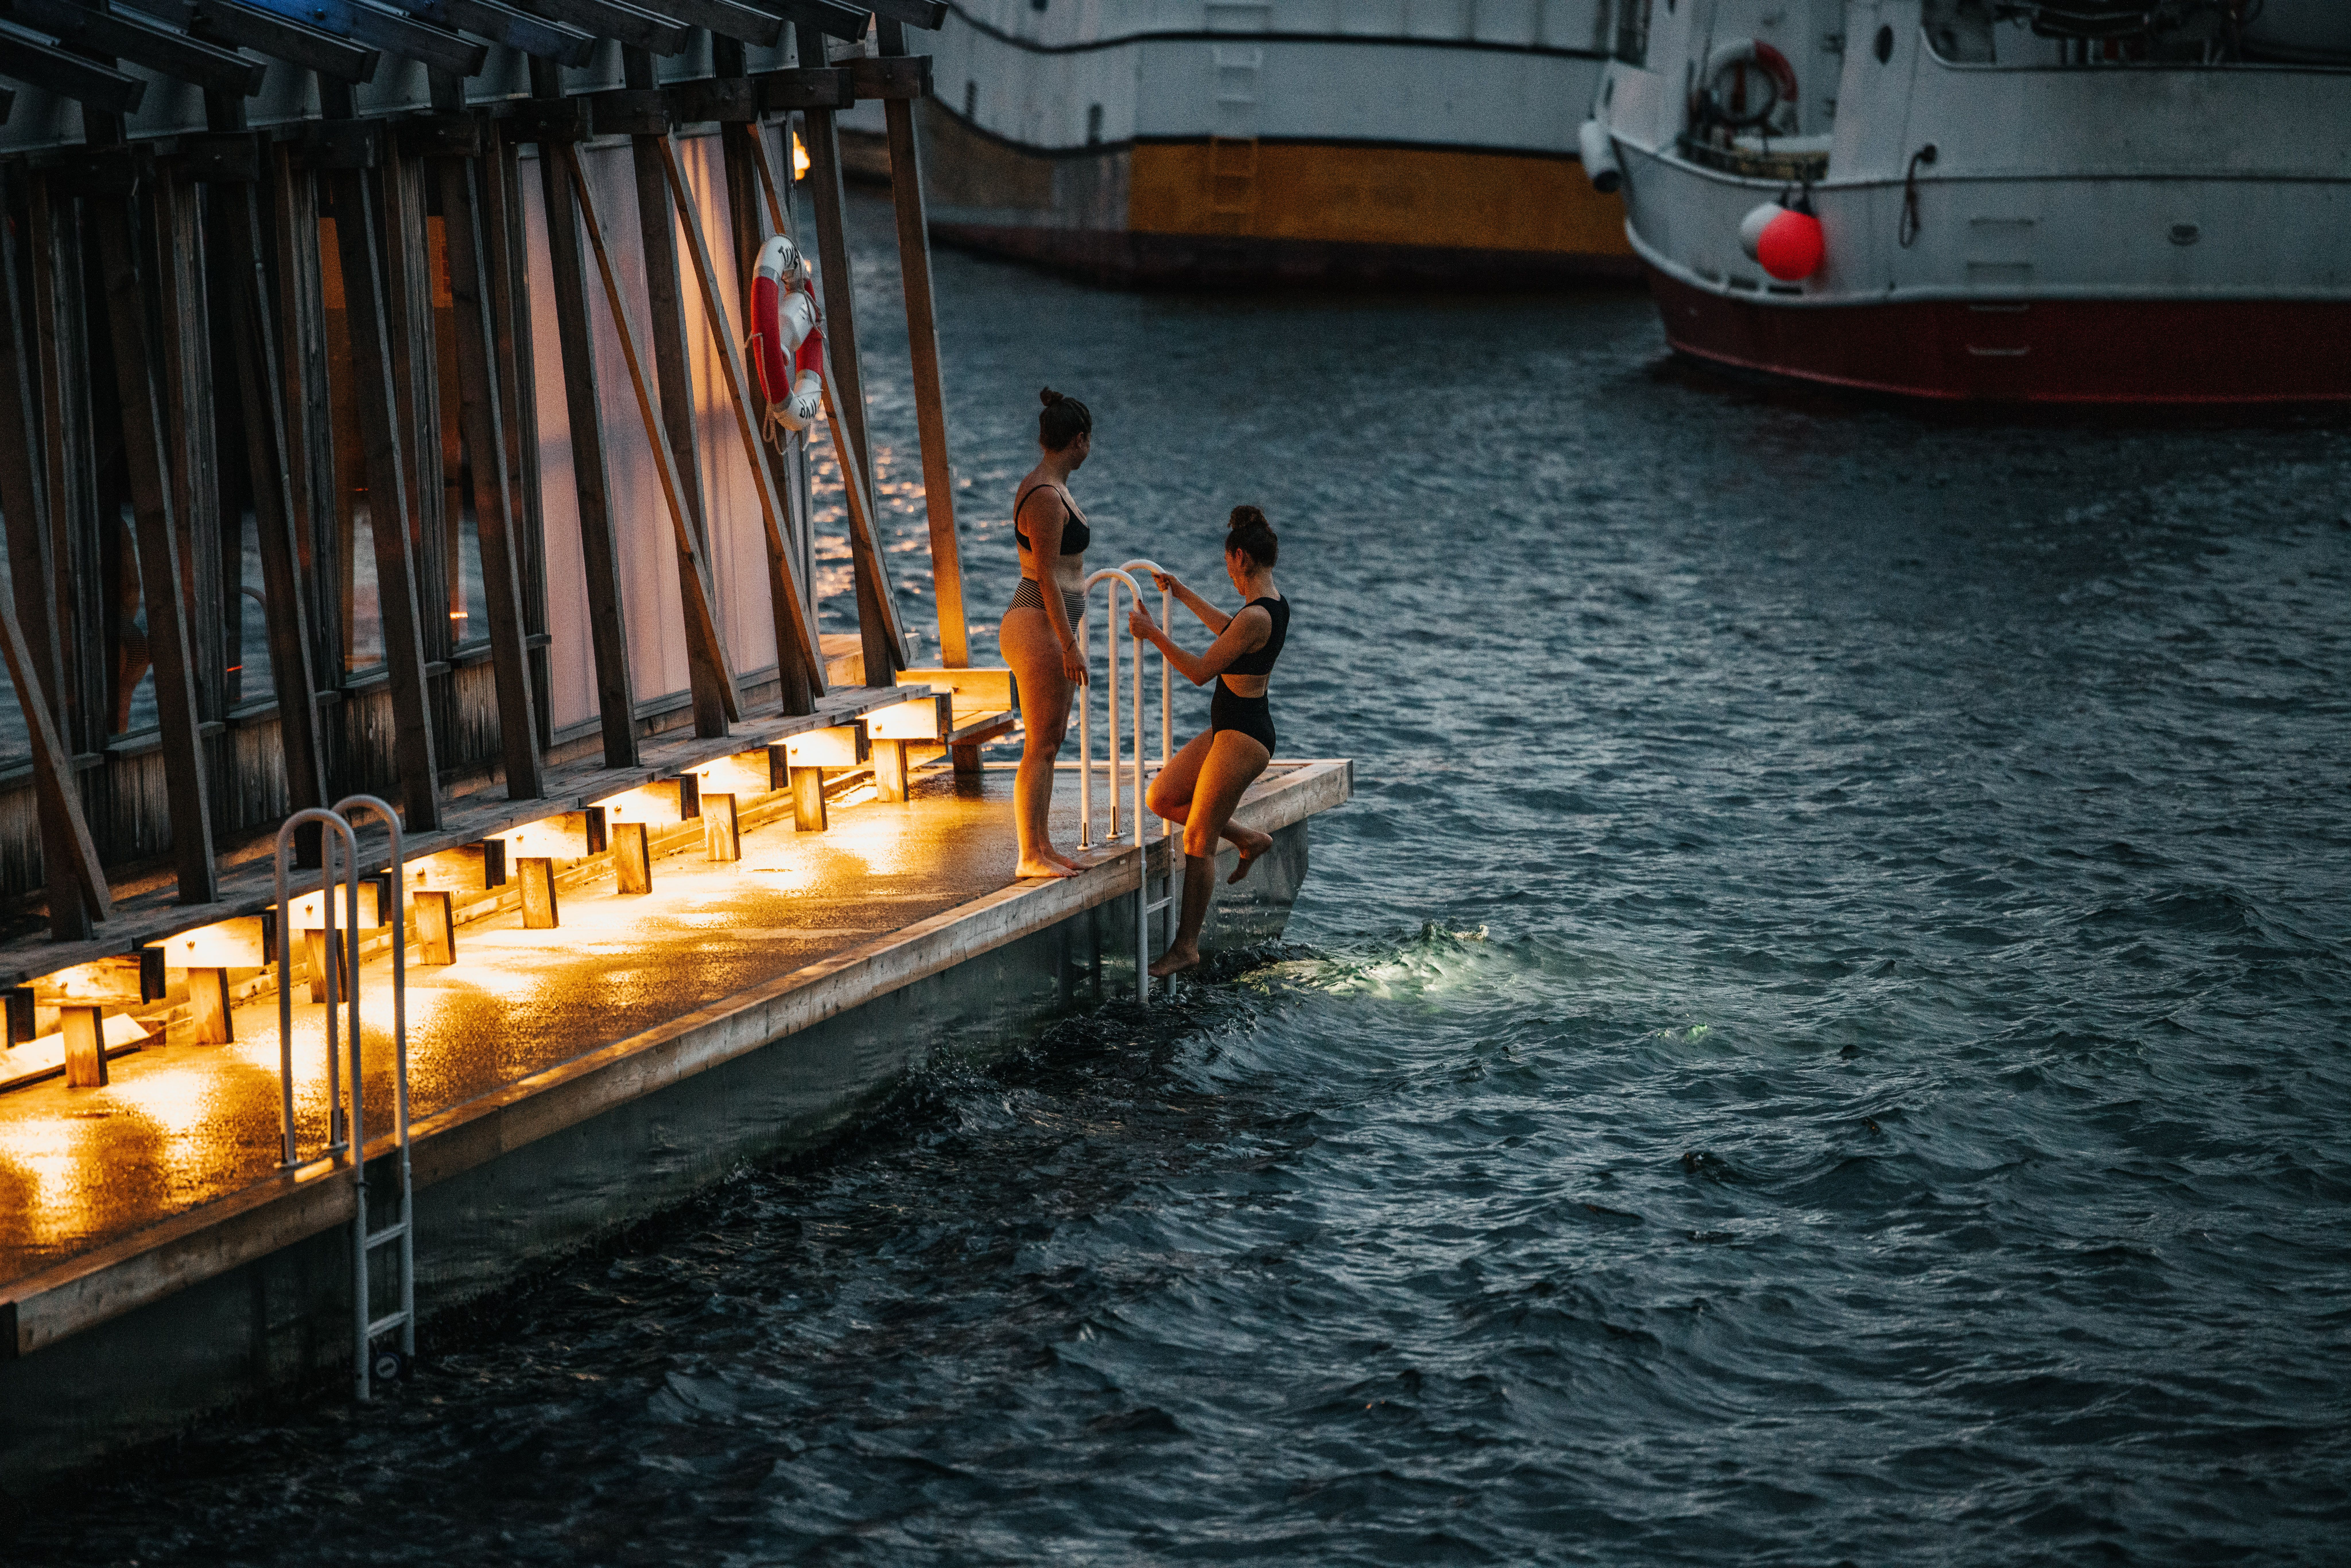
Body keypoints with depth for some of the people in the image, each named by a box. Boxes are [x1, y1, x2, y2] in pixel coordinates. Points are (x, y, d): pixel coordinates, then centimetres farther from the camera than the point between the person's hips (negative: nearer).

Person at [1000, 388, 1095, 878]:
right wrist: (1070, 647, -21)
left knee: (1050, 742, 14)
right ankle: (1031, 857, -4)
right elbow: (1047, 577, -21)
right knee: (1041, 746, -7)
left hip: (1048, 626, 11)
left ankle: (1043, 847, 20)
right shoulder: (1046, 498, -18)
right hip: (1040, 628, -11)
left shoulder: (1047, 488, 13)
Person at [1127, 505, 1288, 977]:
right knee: (1161, 798, 14)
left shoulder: (1256, 616, -23)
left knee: (1198, 840, -3)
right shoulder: (1273, 604, 7)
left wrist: (1154, 635, -11)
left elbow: (1201, 671, -20)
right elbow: (1228, 631, 29)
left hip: (1242, 737, -10)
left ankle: (1187, 946, 3)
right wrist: (1183, 595, 38)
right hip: (1230, 730, 10)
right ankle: (1249, 840, 22)